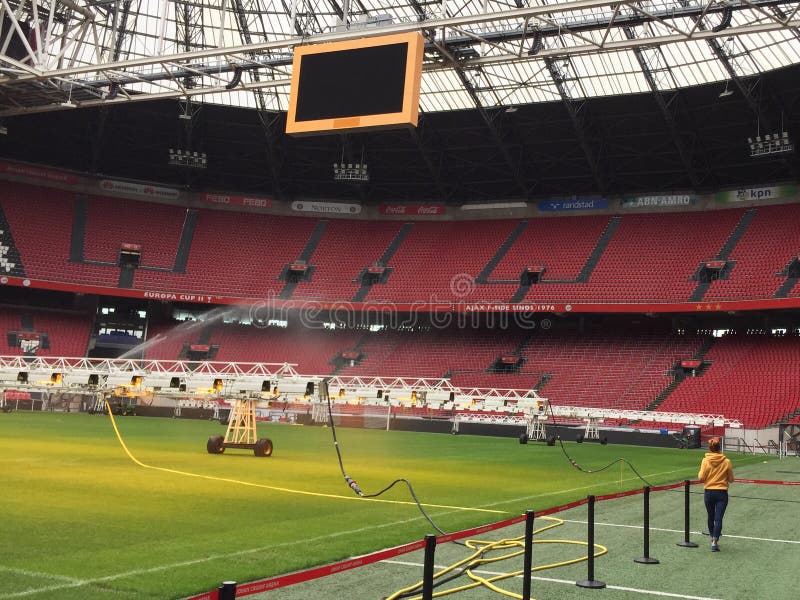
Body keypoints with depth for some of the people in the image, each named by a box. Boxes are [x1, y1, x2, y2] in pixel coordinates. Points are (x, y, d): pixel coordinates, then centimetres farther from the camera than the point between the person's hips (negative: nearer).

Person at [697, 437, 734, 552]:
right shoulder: (726, 462, -7)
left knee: (711, 517, 18)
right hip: (722, 493, -1)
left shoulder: (705, 461, -9)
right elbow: (731, 479, 1)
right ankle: (715, 541, -13)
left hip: (709, 492, 1)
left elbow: (701, 478, -10)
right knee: (718, 518, -3)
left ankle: (713, 538, 34)